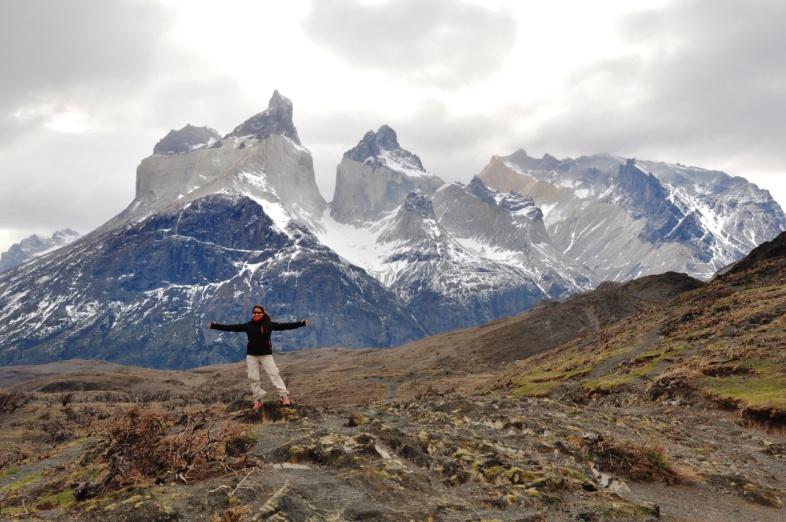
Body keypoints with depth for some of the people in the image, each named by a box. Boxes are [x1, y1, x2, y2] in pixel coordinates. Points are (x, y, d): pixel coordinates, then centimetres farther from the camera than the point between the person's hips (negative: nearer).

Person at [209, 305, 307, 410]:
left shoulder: (269, 325, -4)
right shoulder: (248, 325, 0)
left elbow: (284, 326, -7)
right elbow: (231, 327, -1)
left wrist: (301, 323, -12)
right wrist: (214, 326, -6)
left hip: (266, 355, -2)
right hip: (251, 355, 2)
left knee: (274, 374, -8)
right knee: (253, 378, 3)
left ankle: (284, 396, -6)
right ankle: (258, 400, 13)